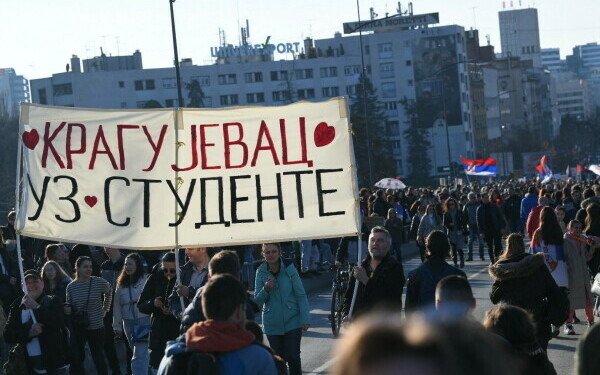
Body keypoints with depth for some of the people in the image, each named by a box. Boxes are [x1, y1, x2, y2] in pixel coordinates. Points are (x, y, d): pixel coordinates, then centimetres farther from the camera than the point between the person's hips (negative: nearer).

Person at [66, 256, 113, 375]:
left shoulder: (99, 282, -7)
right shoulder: (71, 287, -2)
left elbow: (109, 291, 16)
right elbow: (68, 306, 10)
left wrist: (105, 309, 13)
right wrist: (67, 310, -12)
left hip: (96, 328, -1)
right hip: (78, 328, 1)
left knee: (99, 359, 7)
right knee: (77, 359, 4)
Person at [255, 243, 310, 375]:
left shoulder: (289, 268, -7)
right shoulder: (261, 272, -1)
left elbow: (301, 295, -2)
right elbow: (257, 301, 1)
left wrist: (305, 319, -7)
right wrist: (265, 289, -19)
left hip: (292, 321, -2)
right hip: (272, 324, 2)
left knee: (293, 357, -8)